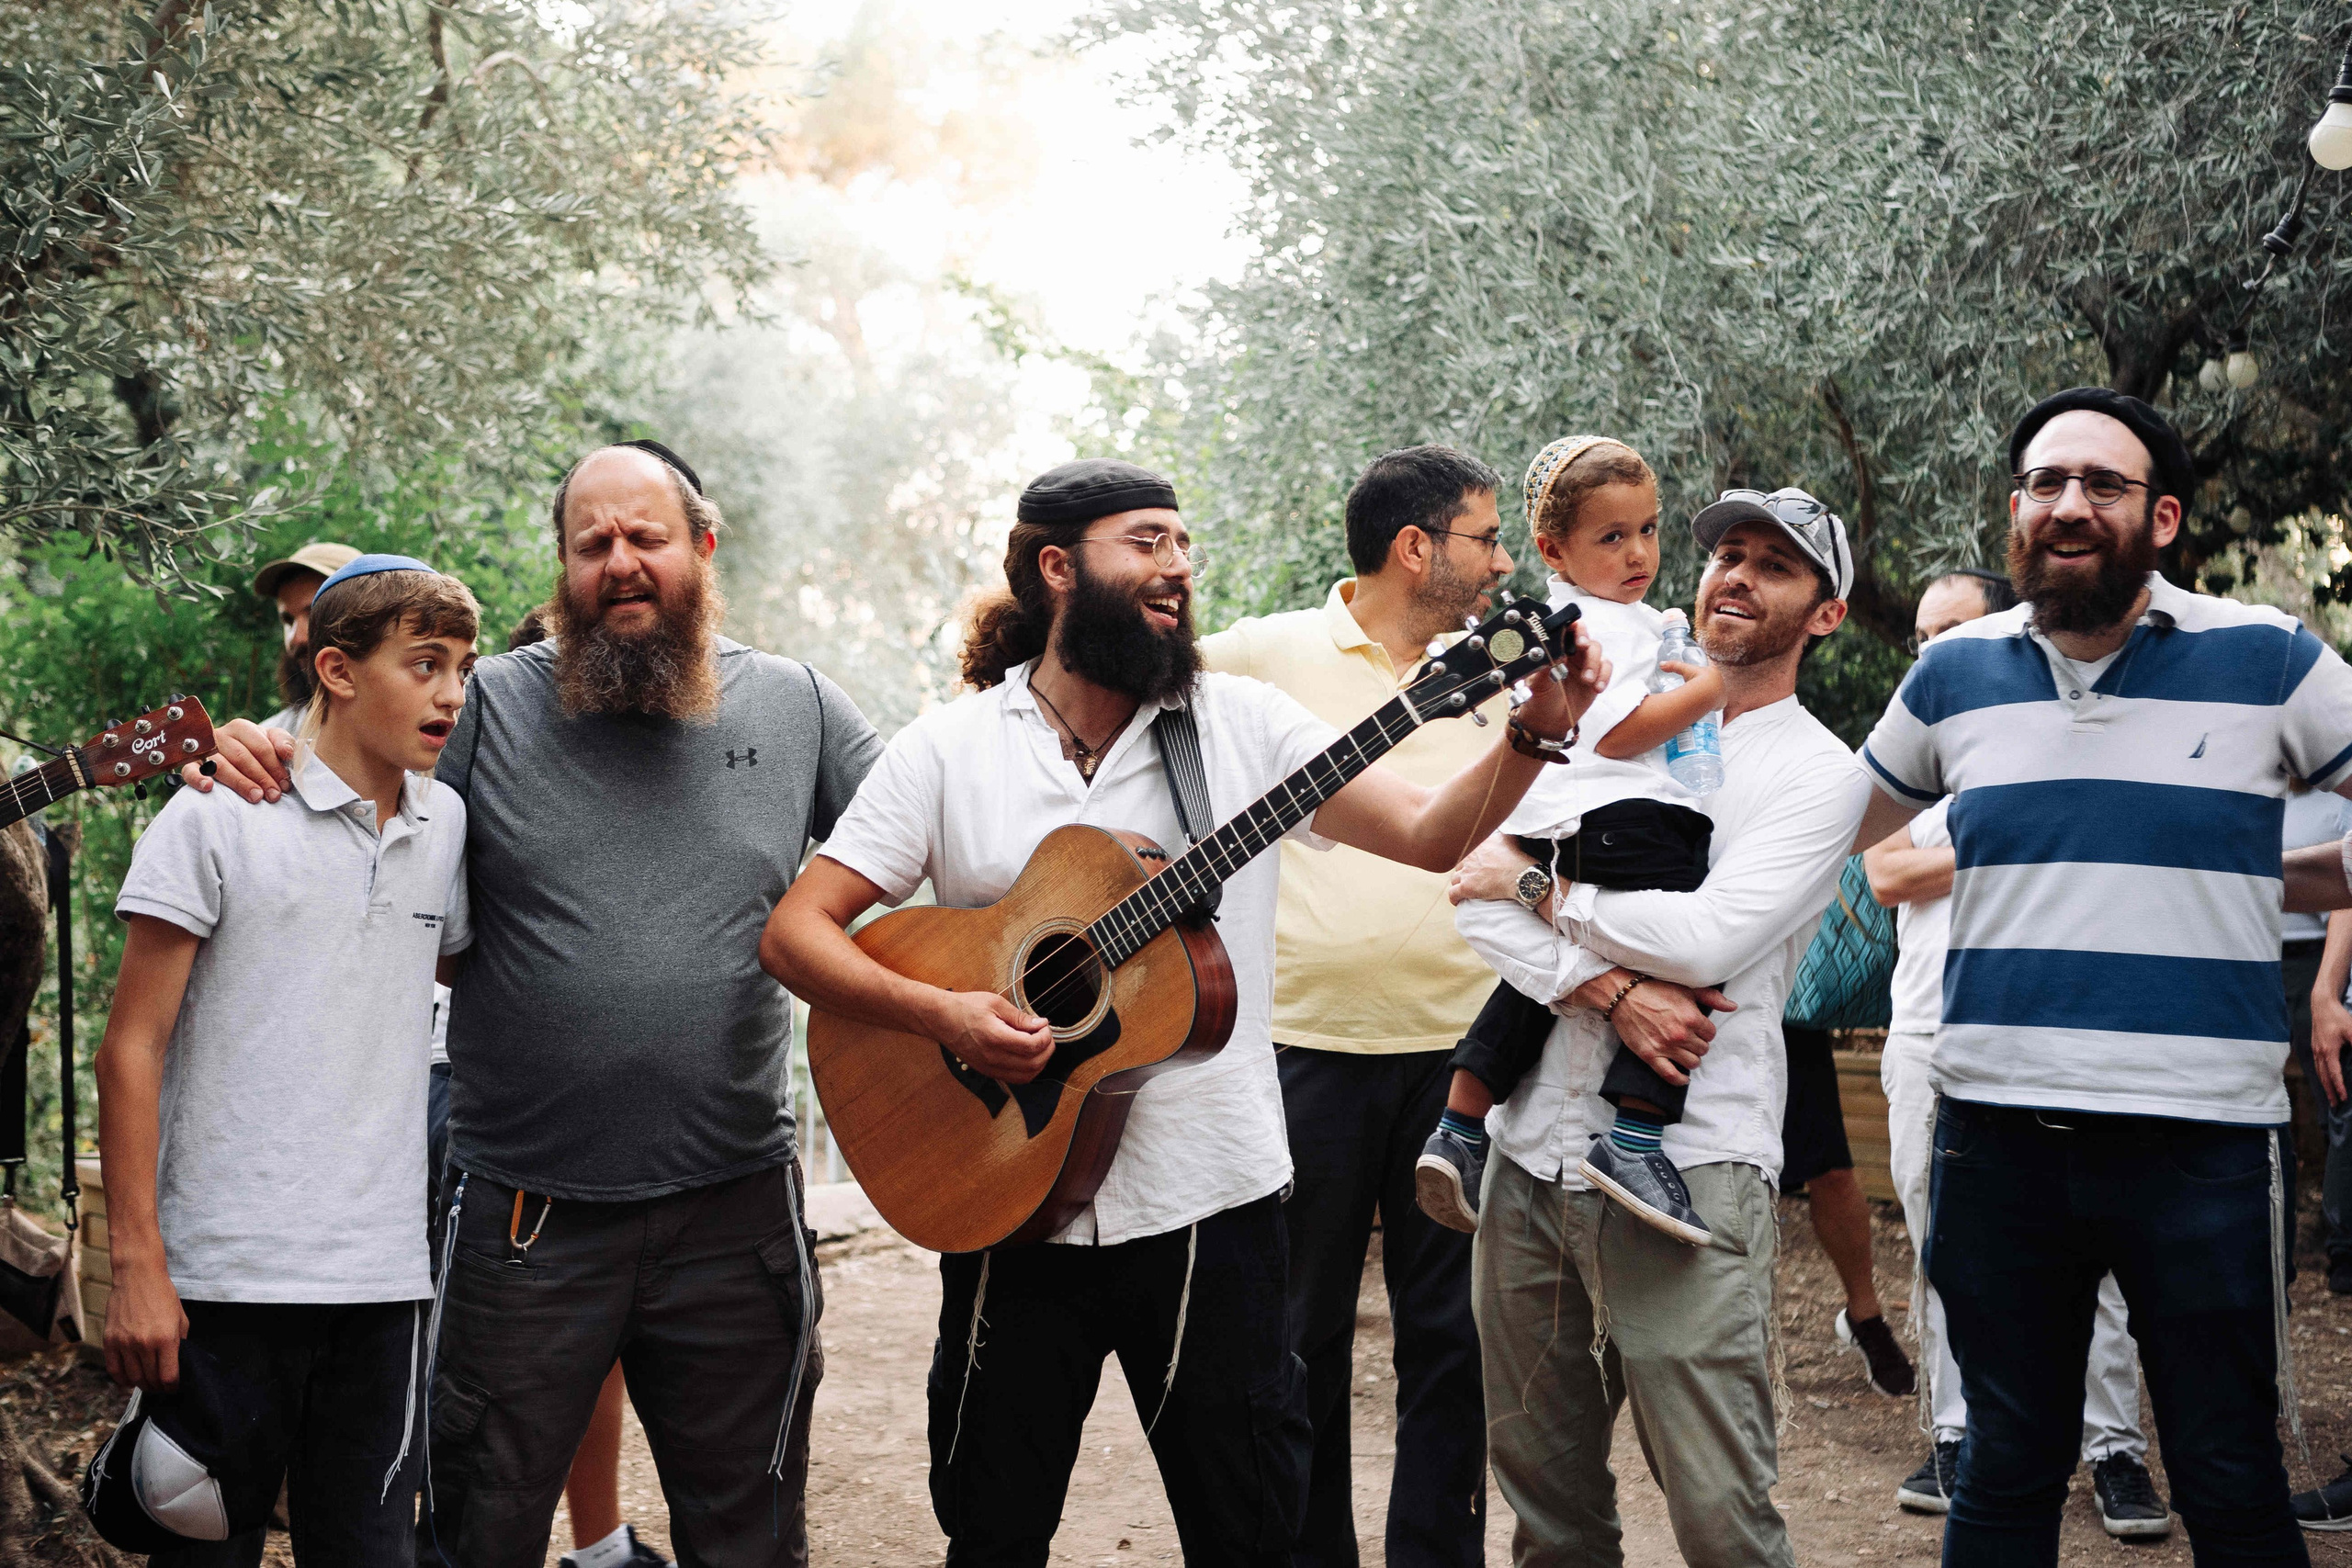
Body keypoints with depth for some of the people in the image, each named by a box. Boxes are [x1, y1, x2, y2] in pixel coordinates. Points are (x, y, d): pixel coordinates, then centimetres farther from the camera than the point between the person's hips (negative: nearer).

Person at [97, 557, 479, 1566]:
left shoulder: (445, 823, 8)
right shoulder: (217, 818, -5)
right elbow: (132, 1050, -5)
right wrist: (137, 1269, -10)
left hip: (382, 1281, 4)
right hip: (226, 1280, -4)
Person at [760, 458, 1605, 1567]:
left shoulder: (1242, 724, 1)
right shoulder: (948, 750, -1)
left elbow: (1430, 834, -5)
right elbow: (794, 932, -4)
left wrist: (1535, 734, -22)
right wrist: (939, 1014, -19)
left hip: (1215, 1200, 1)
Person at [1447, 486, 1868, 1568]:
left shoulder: (1820, 775, 1)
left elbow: (1710, 936, -14)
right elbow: (1478, 899, 2)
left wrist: (1536, 884, -3)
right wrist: (1611, 990, -12)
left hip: (1686, 1167, -5)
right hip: (1532, 1146, 5)